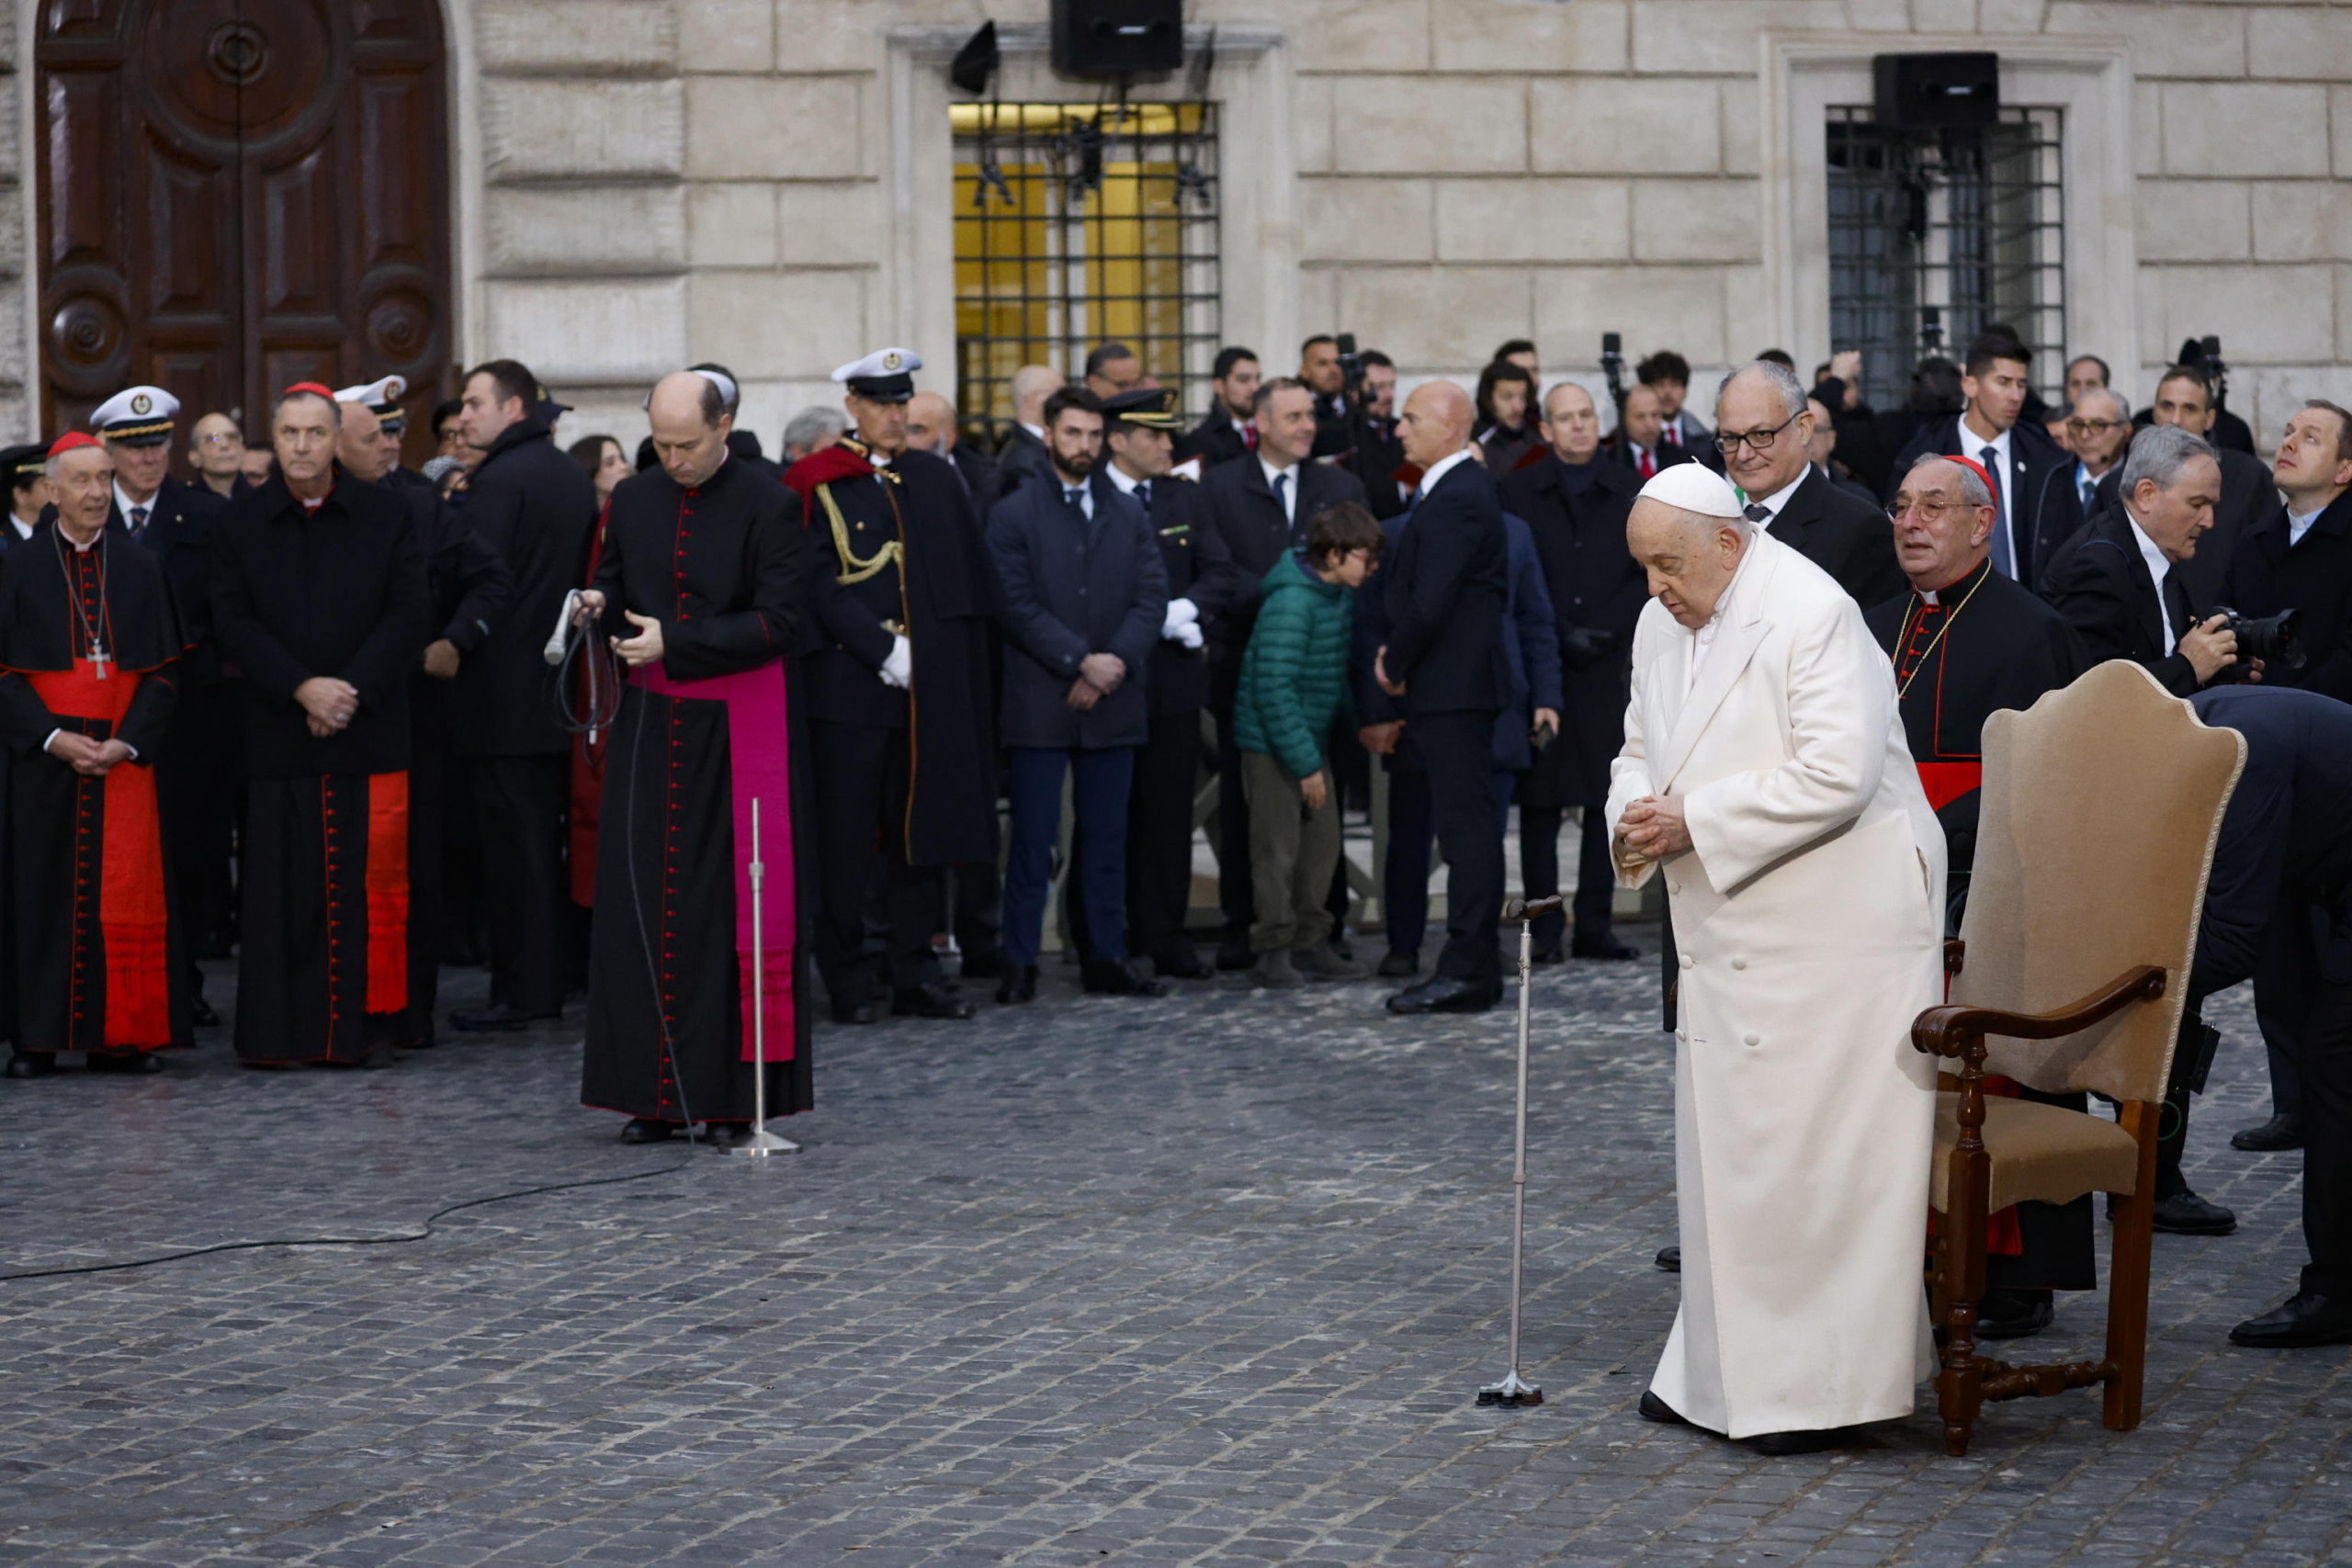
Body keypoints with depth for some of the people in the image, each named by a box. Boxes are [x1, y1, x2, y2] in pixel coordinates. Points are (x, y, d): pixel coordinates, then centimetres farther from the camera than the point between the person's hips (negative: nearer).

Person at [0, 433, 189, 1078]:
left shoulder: (142, 570, 7)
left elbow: (164, 670, 4)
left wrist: (126, 742, -10)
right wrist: (52, 736, -13)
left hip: (123, 757, 1)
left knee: (126, 897, -2)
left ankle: (120, 1036, 2)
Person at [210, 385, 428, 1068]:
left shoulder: (385, 516, 6)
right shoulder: (240, 523, 7)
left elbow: (407, 613, 0)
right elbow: (234, 622, 0)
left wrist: (351, 690, -11)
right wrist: (302, 689, -12)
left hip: (372, 729, 0)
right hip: (278, 731, 0)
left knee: (373, 881, -1)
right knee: (283, 883, -1)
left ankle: (371, 1024, 5)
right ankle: (276, 1030, 3)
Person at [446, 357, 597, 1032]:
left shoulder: (499, 480, -13)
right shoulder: (572, 476, 14)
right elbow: (590, 568, 18)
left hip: (505, 692, -9)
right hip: (559, 689, 9)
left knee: (512, 843, -6)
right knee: (545, 835, 14)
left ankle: (519, 992, -4)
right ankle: (552, 978, 18)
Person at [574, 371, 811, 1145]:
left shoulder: (770, 507, -7)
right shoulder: (633, 501, 9)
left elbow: (777, 622, -12)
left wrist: (672, 643, -16)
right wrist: (599, 610, -6)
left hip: (739, 731, -5)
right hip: (651, 724, 5)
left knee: (735, 905, -2)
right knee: (644, 906, 2)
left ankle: (736, 1095, 3)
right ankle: (658, 1092, 9)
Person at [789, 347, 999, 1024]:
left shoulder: (936, 479, 13)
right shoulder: (818, 485, -1)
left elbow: (973, 583, 12)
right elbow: (823, 586, -9)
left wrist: (942, 661, 0)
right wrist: (885, 653, -14)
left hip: (929, 688, 4)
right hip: (850, 685, -4)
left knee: (922, 828, 7)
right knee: (845, 836, -1)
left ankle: (914, 974, 13)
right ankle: (846, 981, 6)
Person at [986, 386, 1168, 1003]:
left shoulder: (1128, 514, 13)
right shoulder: (1013, 514, 1)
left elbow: (1152, 597, 5)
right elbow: (1017, 605, -7)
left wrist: (1116, 662, -10)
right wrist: (1081, 661, -14)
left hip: (1114, 703, 4)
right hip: (1038, 706, -4)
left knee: (1108, 836, 7)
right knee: (1032, 837, -2)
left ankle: (1108, 958, 13)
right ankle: (1020, 963, 2)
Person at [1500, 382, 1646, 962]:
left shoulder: (1629, 491, 9)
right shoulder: (1518, 492, 3)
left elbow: (1651, 576, 5)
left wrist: (1603, 629, -8)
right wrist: (1561, 636, -9)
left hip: (1610, 664, 2)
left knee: (1608, 796, 2)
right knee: (1541, 799, -2)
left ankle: (1595, 923, 7)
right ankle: (1544, 928, 1)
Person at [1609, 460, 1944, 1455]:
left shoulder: (1814, 615, -16)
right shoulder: (1662, 625, 11)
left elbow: (1838, 775, -24)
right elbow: (1642, 750, 22)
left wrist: (1695, 822, -21)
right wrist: (1637, 816, -2)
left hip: (1836, 933, -9)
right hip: (1733, 933, 9)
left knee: (1819, 1152, -6)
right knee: (1726, 1146, 12)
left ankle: (1823, 1383, 1)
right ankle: (1723, 1373, 20)